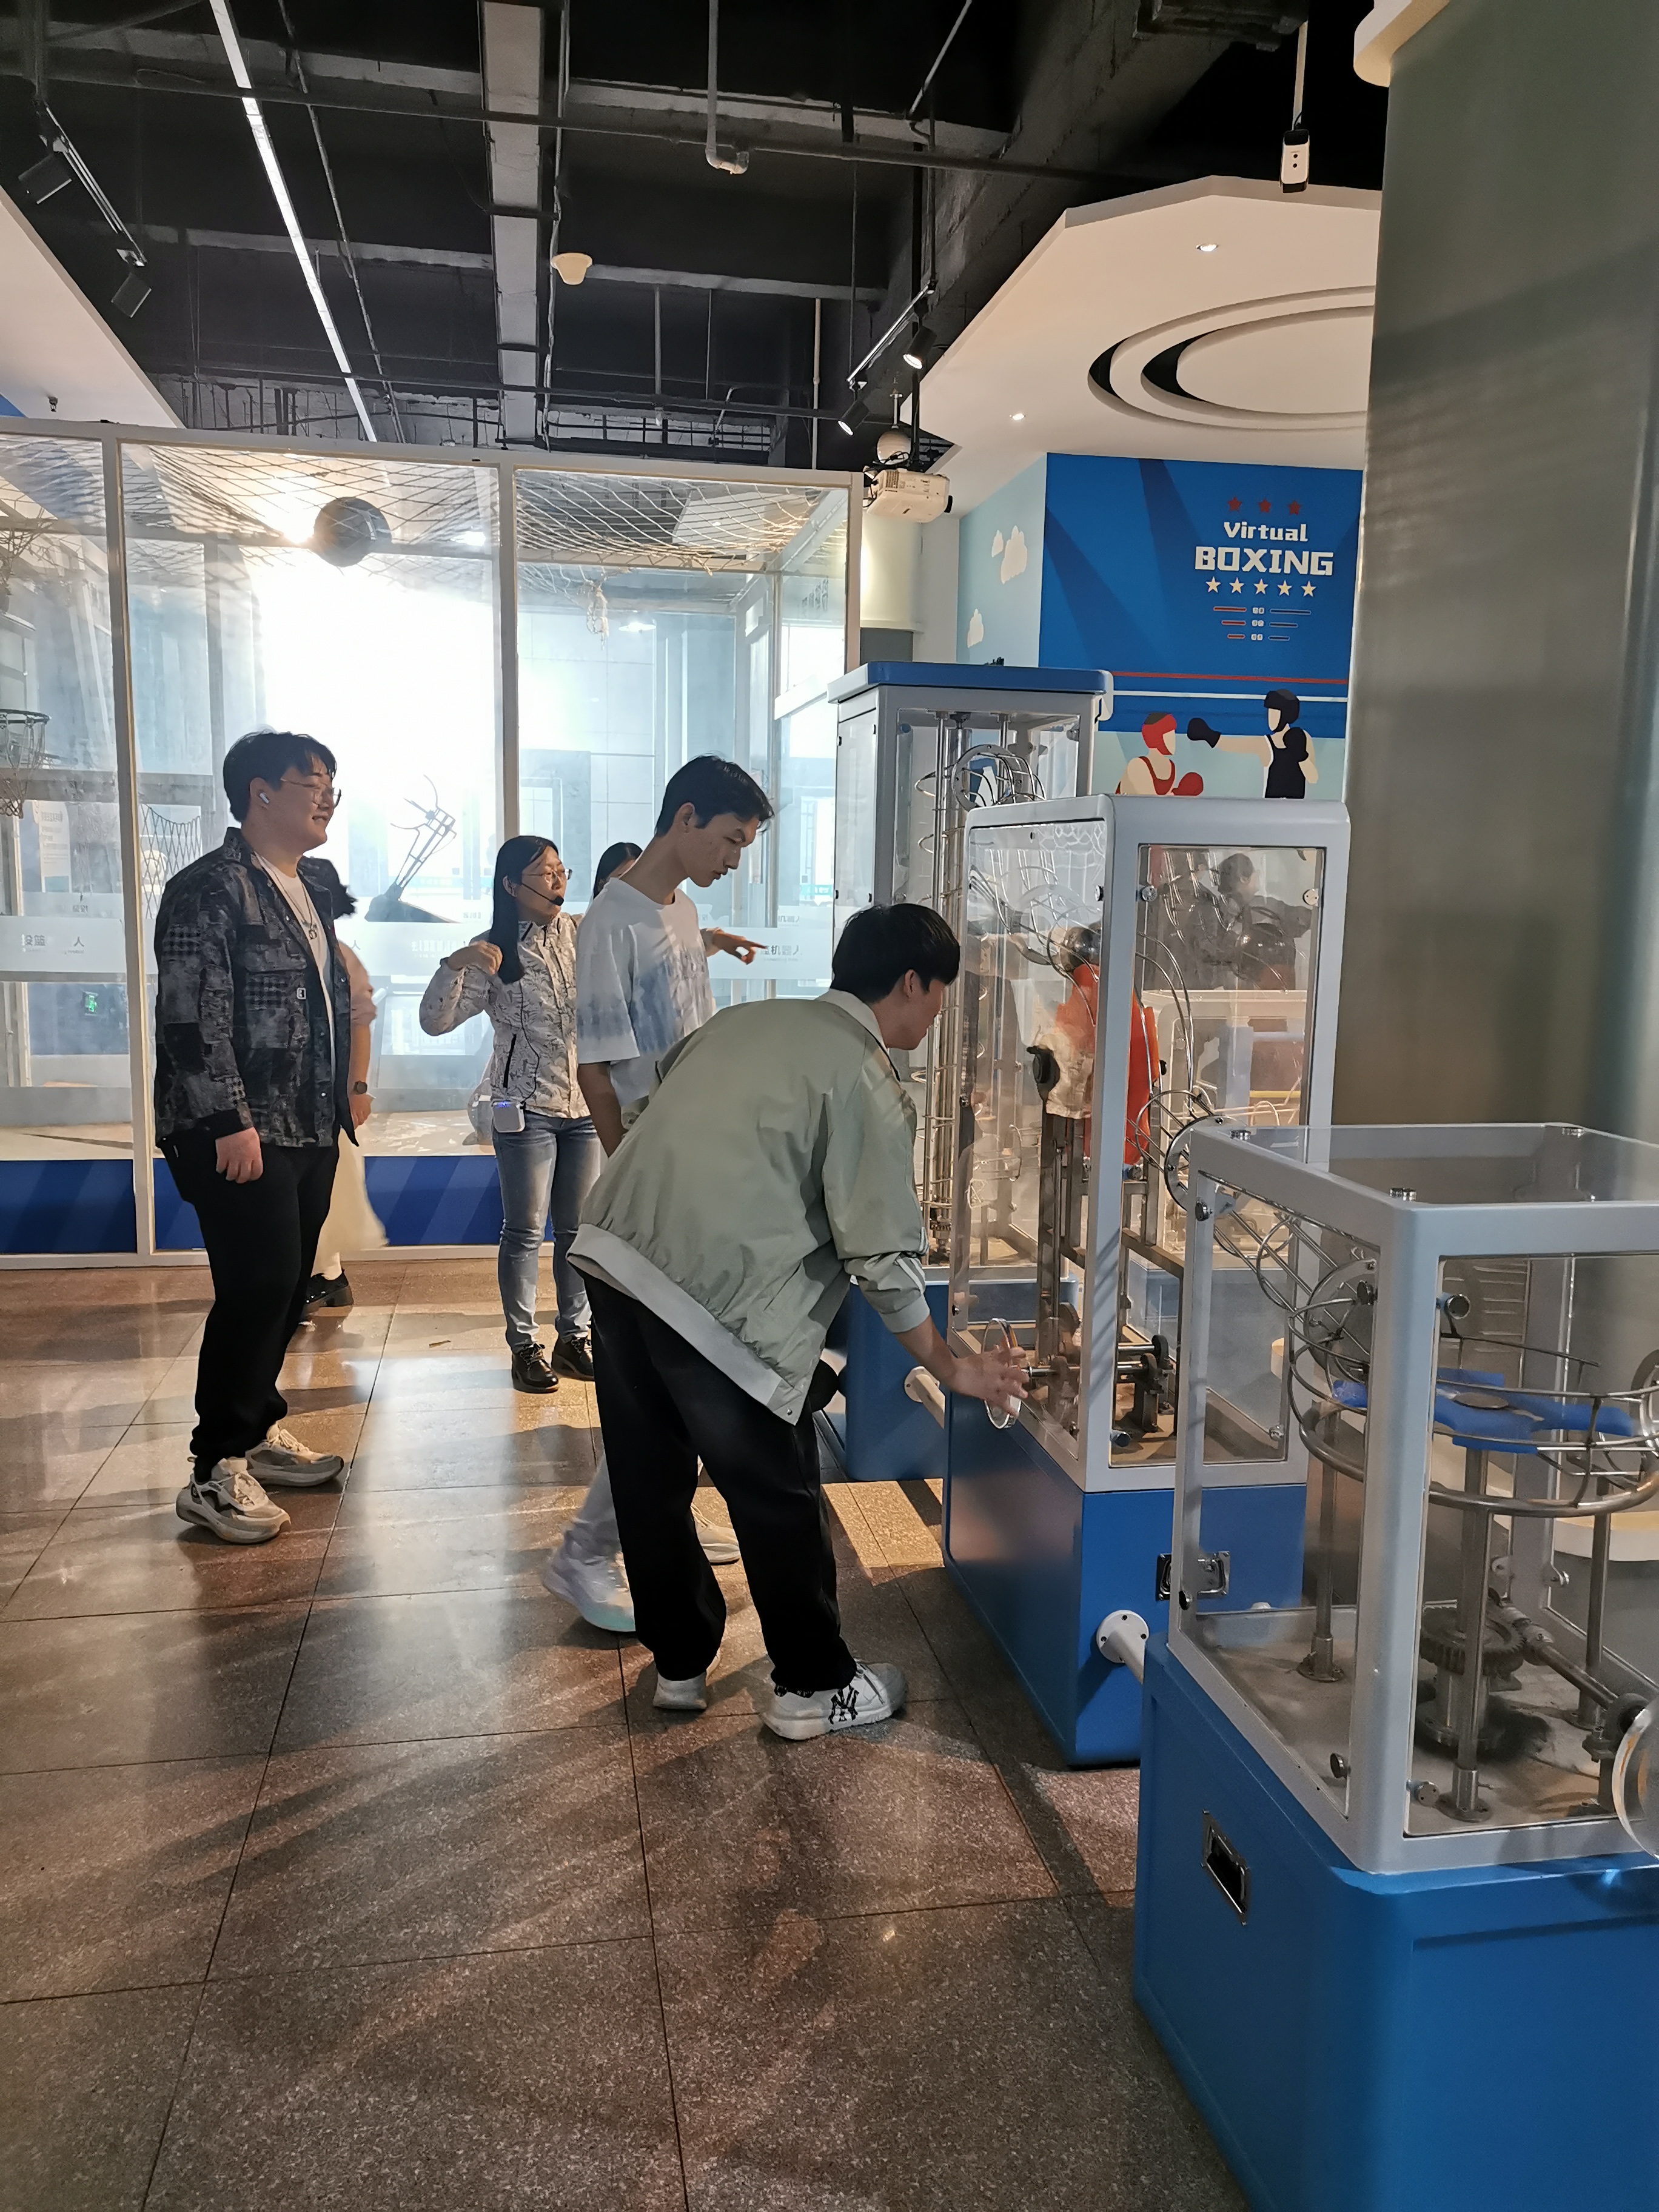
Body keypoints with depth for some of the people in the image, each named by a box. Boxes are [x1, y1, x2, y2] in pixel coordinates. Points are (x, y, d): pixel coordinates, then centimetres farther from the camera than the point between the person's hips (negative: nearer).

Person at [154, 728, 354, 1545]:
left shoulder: (312, 887, 16)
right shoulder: (207, 890, -12)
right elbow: (193, 1017, -18)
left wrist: (341, 1093, 19)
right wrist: (229, 1123, -21)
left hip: (311, 1130, 9)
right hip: (241, 1137, -8)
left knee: (288, 1287, 13)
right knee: (257, 1288, -8)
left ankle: (259, 1429, 28)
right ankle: (216, 1470, 3)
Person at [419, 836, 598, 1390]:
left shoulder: (585, 935, 2)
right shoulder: (492, 953, -6)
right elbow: (434, 1022, -10)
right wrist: (455, 965, -26)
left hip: (587, 1104, 3)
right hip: (526, 1109, -3)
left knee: (579, 1229, 10)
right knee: (525, 1232, 2)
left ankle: (574, 1336, 23)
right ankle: (524, 1345, 13)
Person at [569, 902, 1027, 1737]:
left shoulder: (750, 1018, 17)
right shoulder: (869, 1083, -5)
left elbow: (658, 1104, 23)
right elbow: (883, 1258, -8)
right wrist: (950, 1367, 4)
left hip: (613, 1253, 8)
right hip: (712, 1299, -7)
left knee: (651, 1482, 19)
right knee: (778, 1502, 10)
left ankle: (679, 1665, 36)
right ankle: (813, 1688, 26)